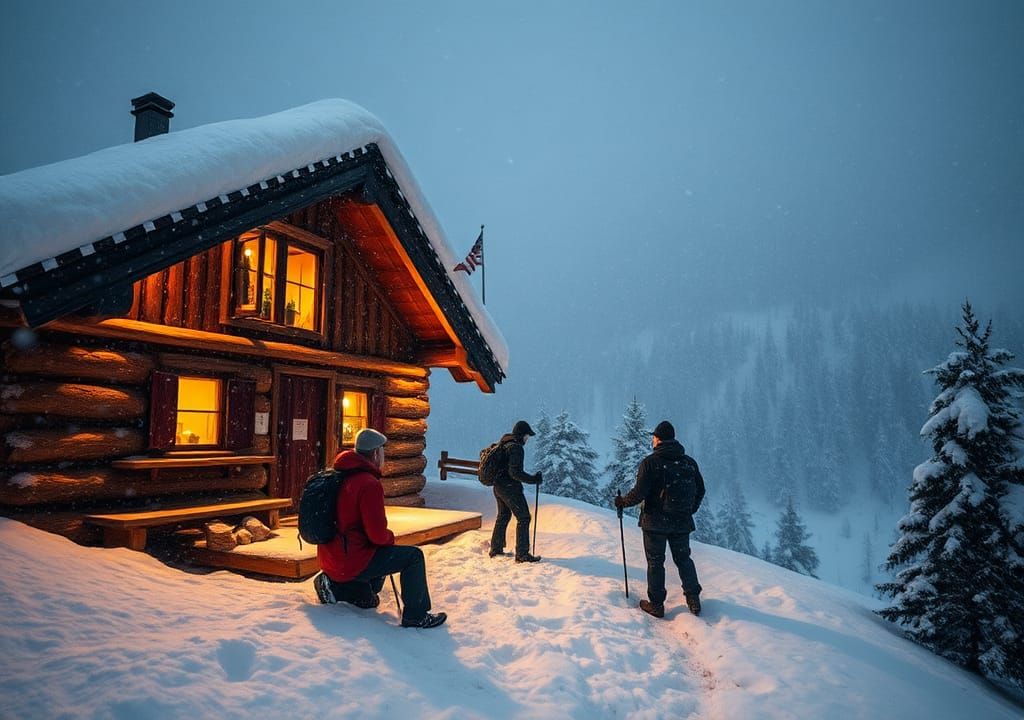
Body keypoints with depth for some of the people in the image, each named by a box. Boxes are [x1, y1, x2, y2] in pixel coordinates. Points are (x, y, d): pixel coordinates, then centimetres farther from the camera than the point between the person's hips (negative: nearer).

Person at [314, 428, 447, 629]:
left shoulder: (342, 476, 8)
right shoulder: (369, 484, -21)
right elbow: (378, 534, -22)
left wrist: (385, 537, 15)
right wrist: (391, 537, 1)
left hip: (331, 558, 9)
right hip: (350, 563, -9)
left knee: (384, 552, 31)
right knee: (413, 556, -5)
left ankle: (336, 587, 22)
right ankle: (415, 616, 2)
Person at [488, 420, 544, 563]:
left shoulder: (503, 443, 9)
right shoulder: (516, 447, -19)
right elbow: (515, 472, -26)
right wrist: (533, 479, -20)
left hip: (498, 486, 10)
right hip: (510, 488, -10)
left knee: (503, 516, 23)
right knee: (523, 518, -2)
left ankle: (496, 549, 33)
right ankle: (522, 554, -1)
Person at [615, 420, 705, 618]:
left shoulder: (650, 462, -14)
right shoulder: (689, 462, 2)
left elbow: (639, 492, -18)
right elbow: (700, 490, 9)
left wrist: (622, 501, 0)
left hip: (655, 522, -4)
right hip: (682, 523, 4)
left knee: (655, 562, 9)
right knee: (683, 559, 21)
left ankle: (656, 604, 14)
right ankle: (693, 599, 20)